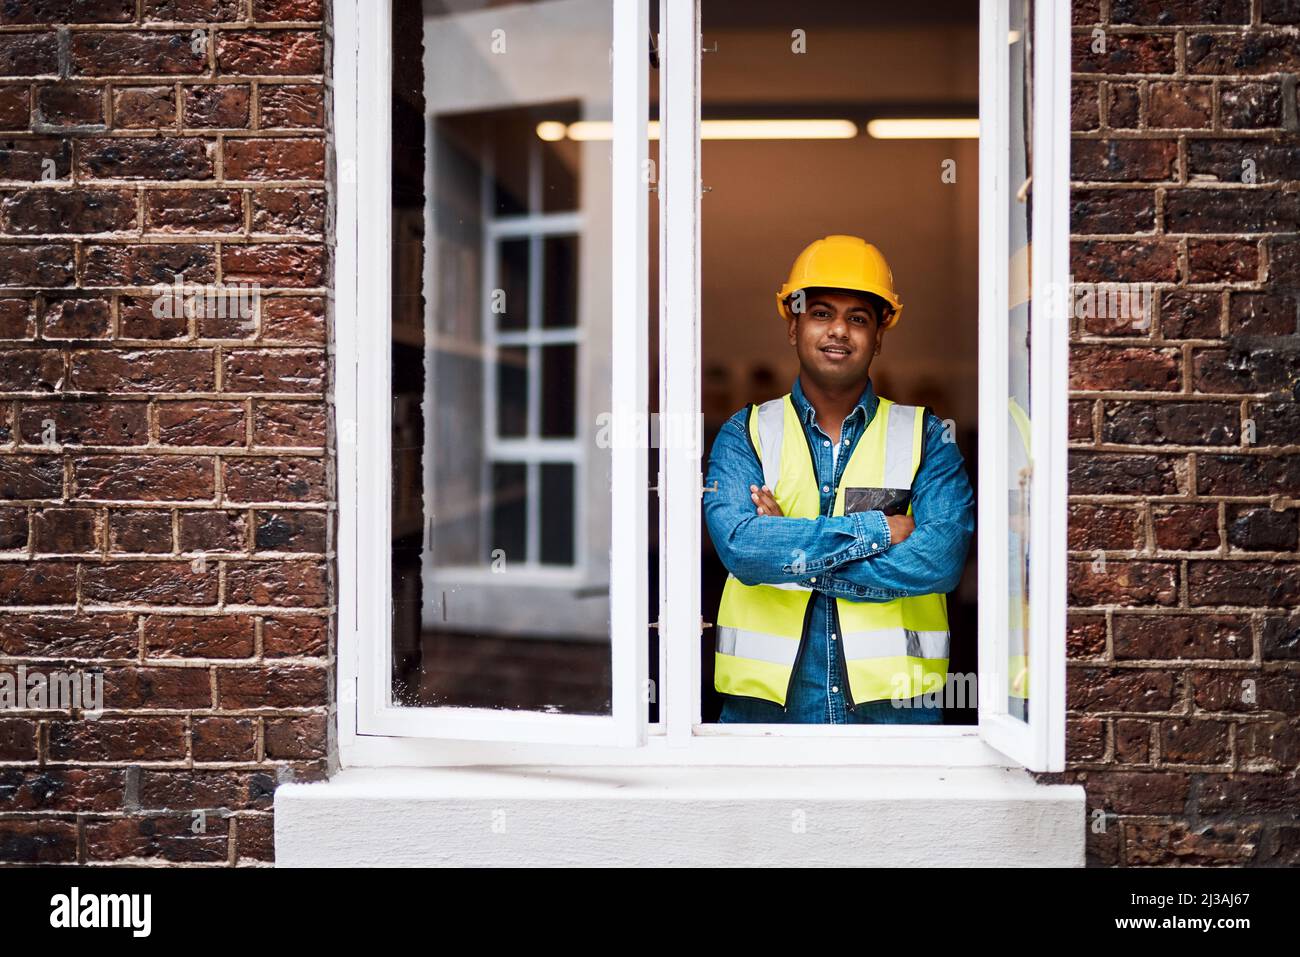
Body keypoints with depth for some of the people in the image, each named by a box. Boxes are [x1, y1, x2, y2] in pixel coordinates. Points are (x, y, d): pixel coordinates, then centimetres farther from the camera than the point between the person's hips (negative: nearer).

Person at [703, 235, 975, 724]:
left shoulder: (926, 437, 4)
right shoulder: (745, 433, 4)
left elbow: (941, 558, -12)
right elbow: (739, 545, -13)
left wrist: (789, 554, -12)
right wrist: (875, 530, -13)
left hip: (892, 701, 0)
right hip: (766, 698, 0)